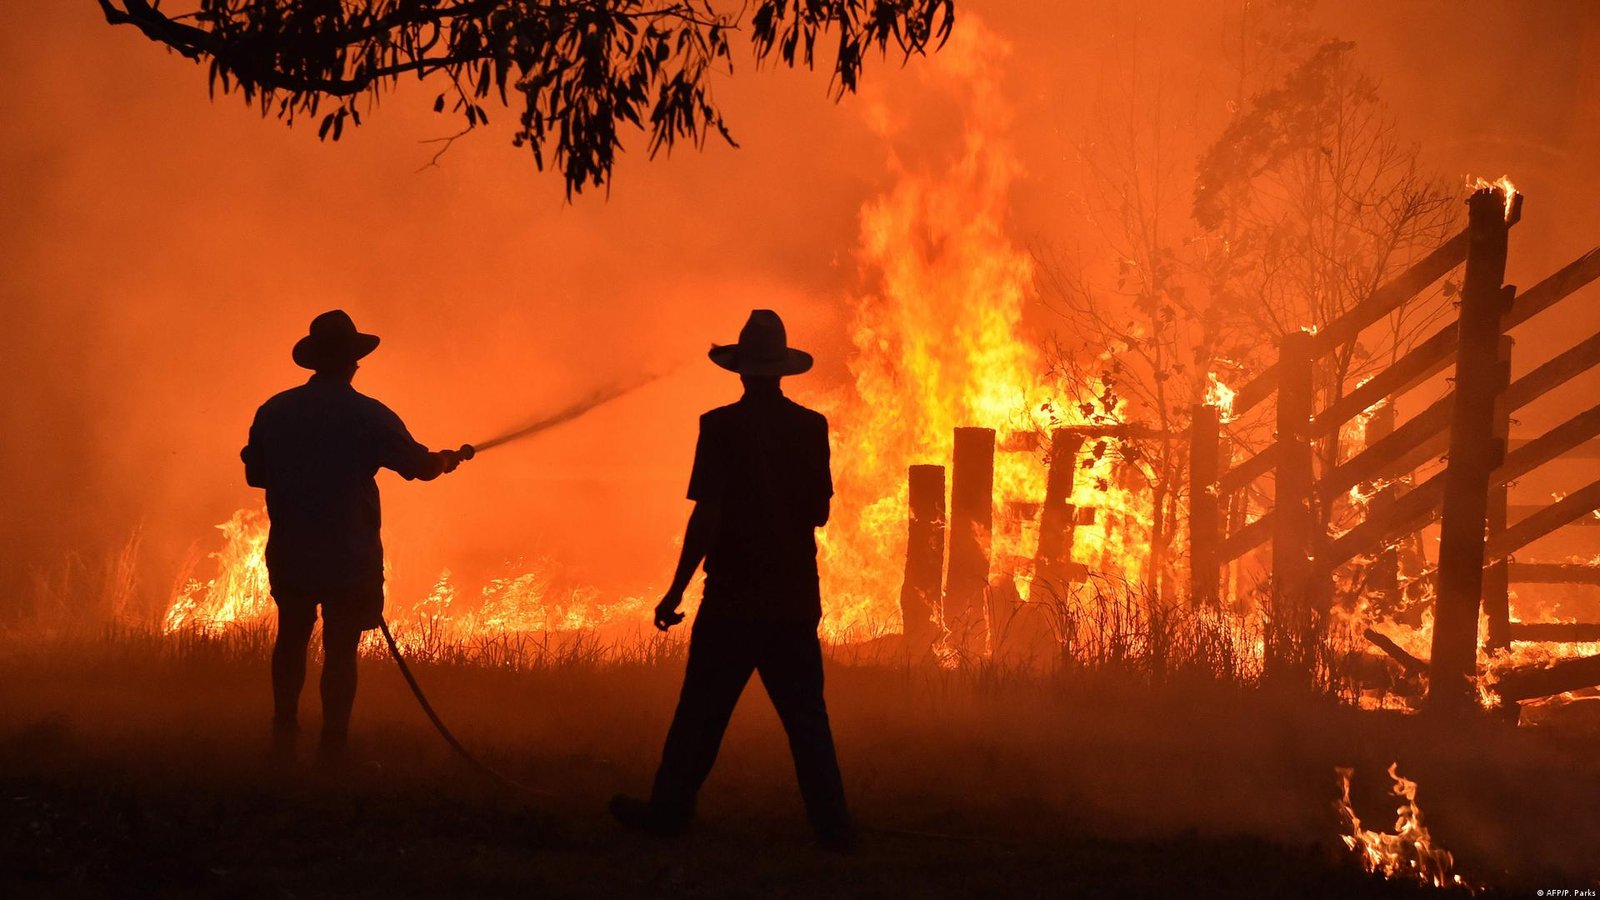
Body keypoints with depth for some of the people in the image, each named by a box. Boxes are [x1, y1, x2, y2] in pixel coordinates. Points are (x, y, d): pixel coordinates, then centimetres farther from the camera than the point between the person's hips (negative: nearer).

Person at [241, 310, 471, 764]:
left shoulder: (273, 411, -2)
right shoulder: (369, 416, -11)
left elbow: (255, 474, 8)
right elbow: (421, 466, -1)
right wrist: (451, 457, 21)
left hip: (289, 554, 3)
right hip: (349, 556, -3)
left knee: (292, 637, 20)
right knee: (340, 648, 3)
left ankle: (284, 735, 21)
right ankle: (333, 746, 5)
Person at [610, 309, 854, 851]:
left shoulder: (723, 427, -11)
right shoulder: (811, 427, 1)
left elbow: (707, 516, -15)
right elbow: (820, 513, 9)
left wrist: (676, 592, -9)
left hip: (733, 599, -3)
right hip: (796, 599, 3)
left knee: (701, 713, 6)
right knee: (806, 716, 7)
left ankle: (668, 812, 14)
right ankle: (832, 826, 4)